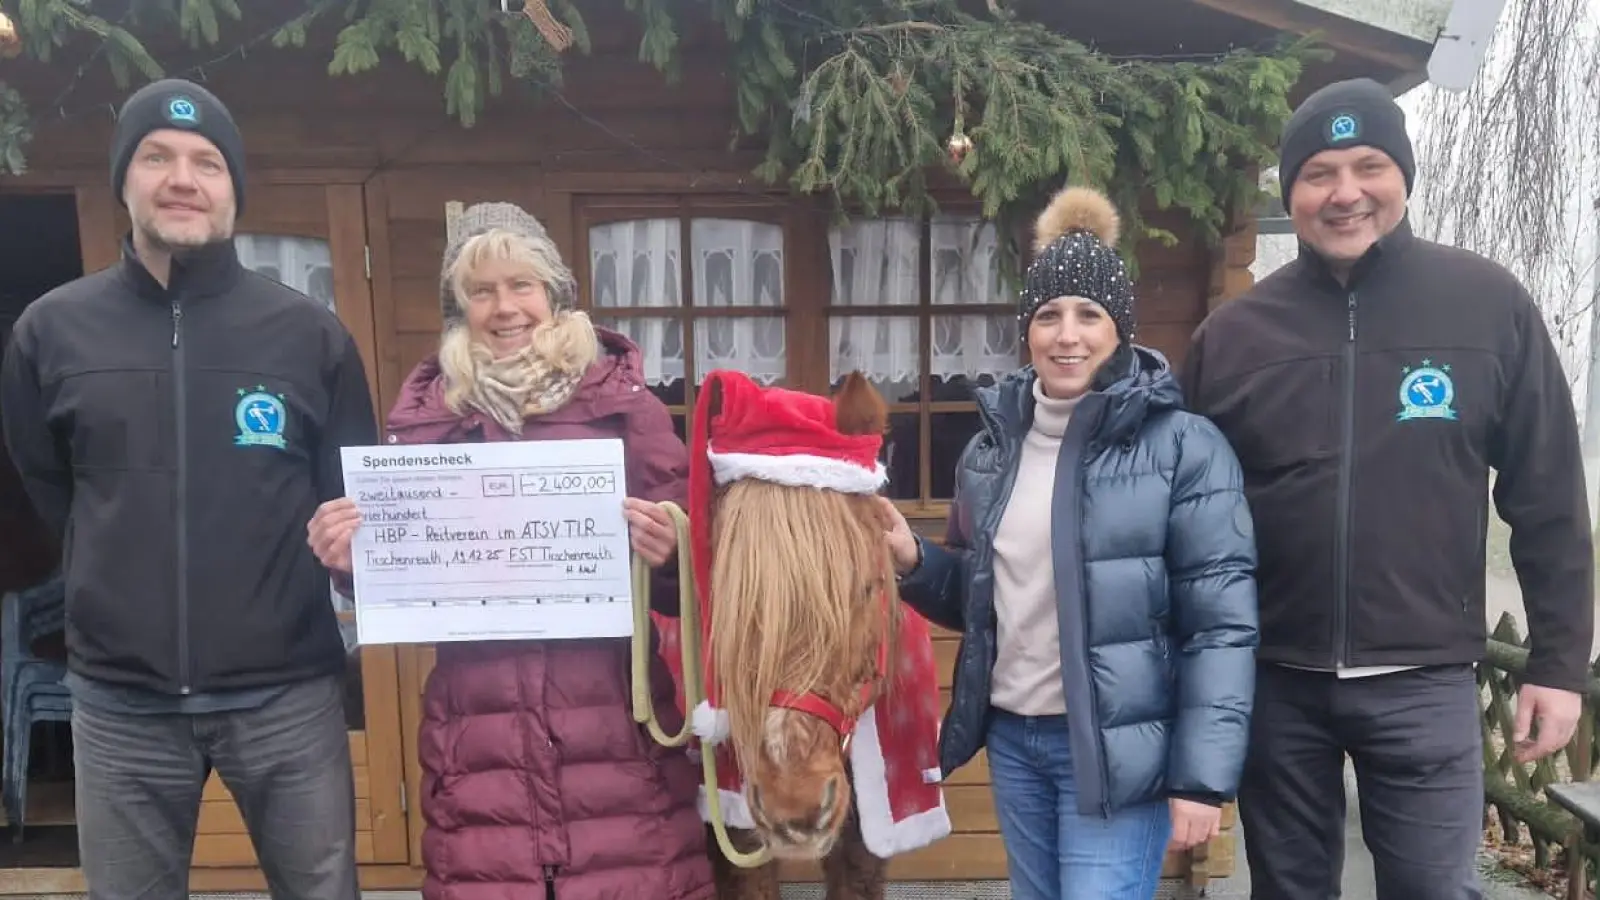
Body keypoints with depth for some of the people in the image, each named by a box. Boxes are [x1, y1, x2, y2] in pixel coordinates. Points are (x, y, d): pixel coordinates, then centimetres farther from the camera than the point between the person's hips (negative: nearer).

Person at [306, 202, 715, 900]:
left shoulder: (619, 400, 3)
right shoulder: (424, 415, 7)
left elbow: (690, 568, 6)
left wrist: (668, 555, -15)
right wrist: (350, 558, -5)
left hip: (615, 723, -1)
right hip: (476, 730, 1)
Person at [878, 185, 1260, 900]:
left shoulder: (1183, 446, -11)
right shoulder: (991, 449, 6)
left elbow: (1222, 621, -13)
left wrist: (1202, 776, -15)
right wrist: (913, 561, -4)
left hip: (1115, 746, -6)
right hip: (1011, 738, 6)